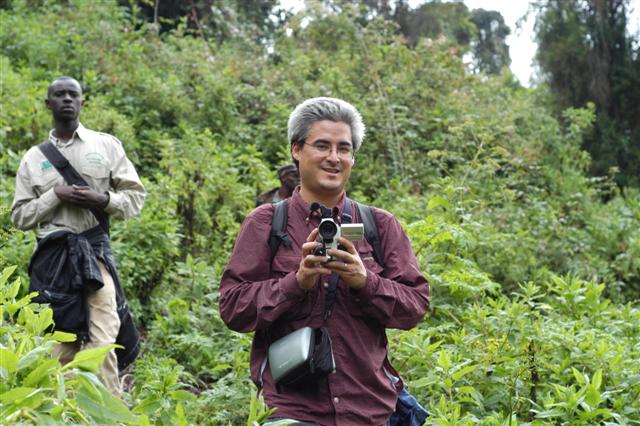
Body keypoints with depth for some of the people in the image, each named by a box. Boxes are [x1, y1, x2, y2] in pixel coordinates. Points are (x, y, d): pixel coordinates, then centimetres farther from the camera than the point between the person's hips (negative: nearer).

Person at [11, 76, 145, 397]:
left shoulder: (106, 145, 11)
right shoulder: (34, 158, 13)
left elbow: (136, 195, 9)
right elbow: (20, 216, 9)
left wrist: (104, 199, -10)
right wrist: (55, 196, -7)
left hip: (95, 252, -1)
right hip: (52, 258, 2)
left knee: (102, 346, -12)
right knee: (58, 348, 1)